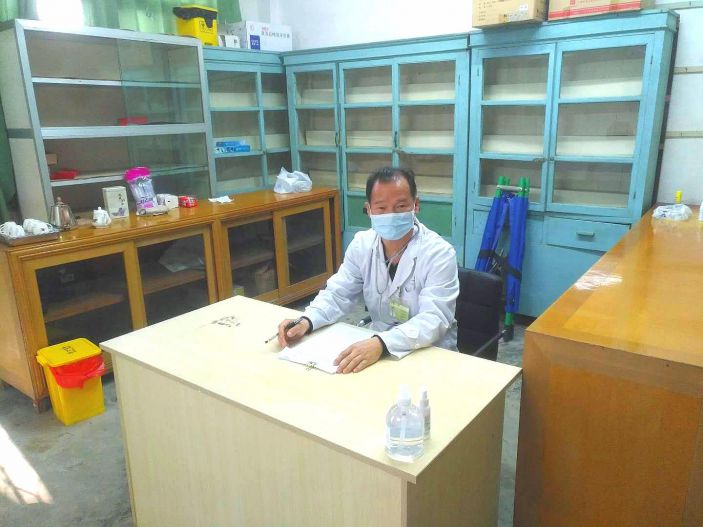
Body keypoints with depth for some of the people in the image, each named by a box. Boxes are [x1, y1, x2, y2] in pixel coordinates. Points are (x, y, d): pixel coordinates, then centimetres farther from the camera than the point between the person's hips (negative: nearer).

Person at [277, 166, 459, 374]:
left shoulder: (439, 253, -16)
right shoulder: (362, 244, -2)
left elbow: (434, 319, -25)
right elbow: (338, 294, 2)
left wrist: (382, 343, -40)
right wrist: (306, 321, -18)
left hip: (431, 354, -3)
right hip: (376, 346, 4)